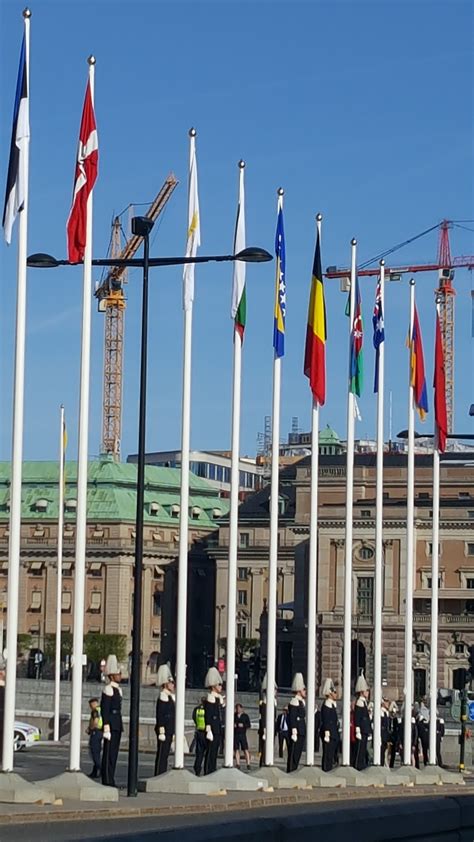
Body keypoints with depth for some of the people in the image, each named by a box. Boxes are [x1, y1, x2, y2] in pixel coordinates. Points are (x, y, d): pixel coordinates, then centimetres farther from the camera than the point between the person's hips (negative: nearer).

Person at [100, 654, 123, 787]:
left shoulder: (118, 689, 17)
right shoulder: (108, 689, -12)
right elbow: (104, 710, -16)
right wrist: (106, 728, -20)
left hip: (118, 725, 9)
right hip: (111, 725, -9)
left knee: (114, 753, 10)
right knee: (109, 753, -6)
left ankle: (110, 780, 14)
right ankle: (107, 781, -5)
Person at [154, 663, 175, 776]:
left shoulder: (171, 697, 16)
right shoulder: (162, 697, -12)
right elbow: (160, 716, -16)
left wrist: (174, 732, 21)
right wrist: (161, 732, -19)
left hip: (170, 731, 9)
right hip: (164, 729, -9)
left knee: (165, 754, 10)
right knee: (161, 754, -6)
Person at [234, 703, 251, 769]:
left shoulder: (245, 716, 6)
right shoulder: (234, 715, 10)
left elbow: (249, 725, 3)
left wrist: (243, 725, -13)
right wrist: (233, 725, -6)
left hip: (243, 734, -2)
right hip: (235, 734, 2)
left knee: (246, 750, -7)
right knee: (237, 750, 0)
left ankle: (248, 764, -7)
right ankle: (238, 764, 4)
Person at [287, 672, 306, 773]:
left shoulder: (302, 702, 17)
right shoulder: (294, 702, -13)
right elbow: (292, 718, -18)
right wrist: (294, 733, -21)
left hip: (302, 731, 10)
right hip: (296, 731, -10)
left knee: (298, 753, 11)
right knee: (293, 753, -7)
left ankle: (294, 770, 16)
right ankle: (290, 771, -4)